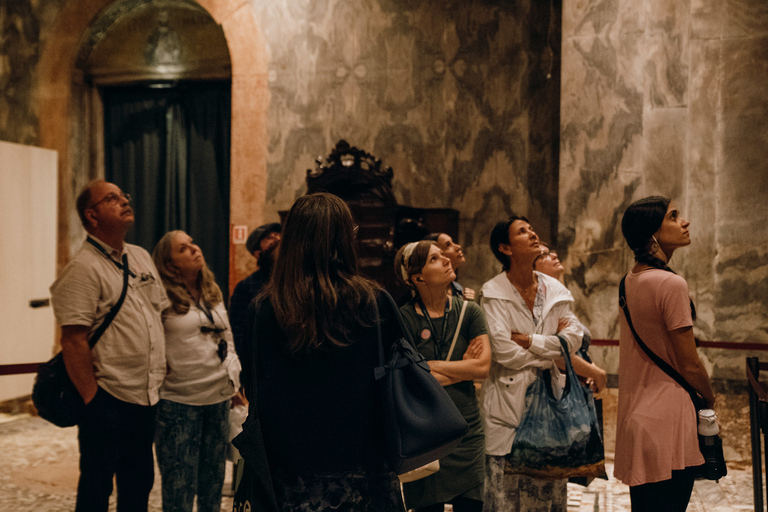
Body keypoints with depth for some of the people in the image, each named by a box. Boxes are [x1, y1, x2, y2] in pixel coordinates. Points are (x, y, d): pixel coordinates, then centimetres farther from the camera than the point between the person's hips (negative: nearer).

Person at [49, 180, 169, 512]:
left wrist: (161, 380, 13)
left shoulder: (141, 257, 12)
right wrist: (91, 399, -18)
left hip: (147, 397, 8)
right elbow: (73, 340, -17)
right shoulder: (83, 269, -13)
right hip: (109, 401, -7)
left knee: (139, 484, 17)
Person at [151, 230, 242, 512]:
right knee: (179, 481, 1)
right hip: (179, 401, -6)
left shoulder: (213, 293, 11)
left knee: (213, 477, 15)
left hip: (218, 398, 6)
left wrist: (234, 378, 12)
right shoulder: (163, 298, -10)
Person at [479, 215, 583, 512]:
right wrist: (551, 348, -4)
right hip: (509, 401, -4)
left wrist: (529, 340, -10)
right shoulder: (493, 294, -6)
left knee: (549, 487, 8)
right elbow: (503, 351, -14)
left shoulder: (554, 290, 9)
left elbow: (574, 338, -1)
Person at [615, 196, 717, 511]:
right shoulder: (671, 284, -17)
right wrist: (710, 398, 4)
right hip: (667, 420, -9)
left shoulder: (630, 281, 9)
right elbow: (689, 364, -14)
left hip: (635, 413, 9)